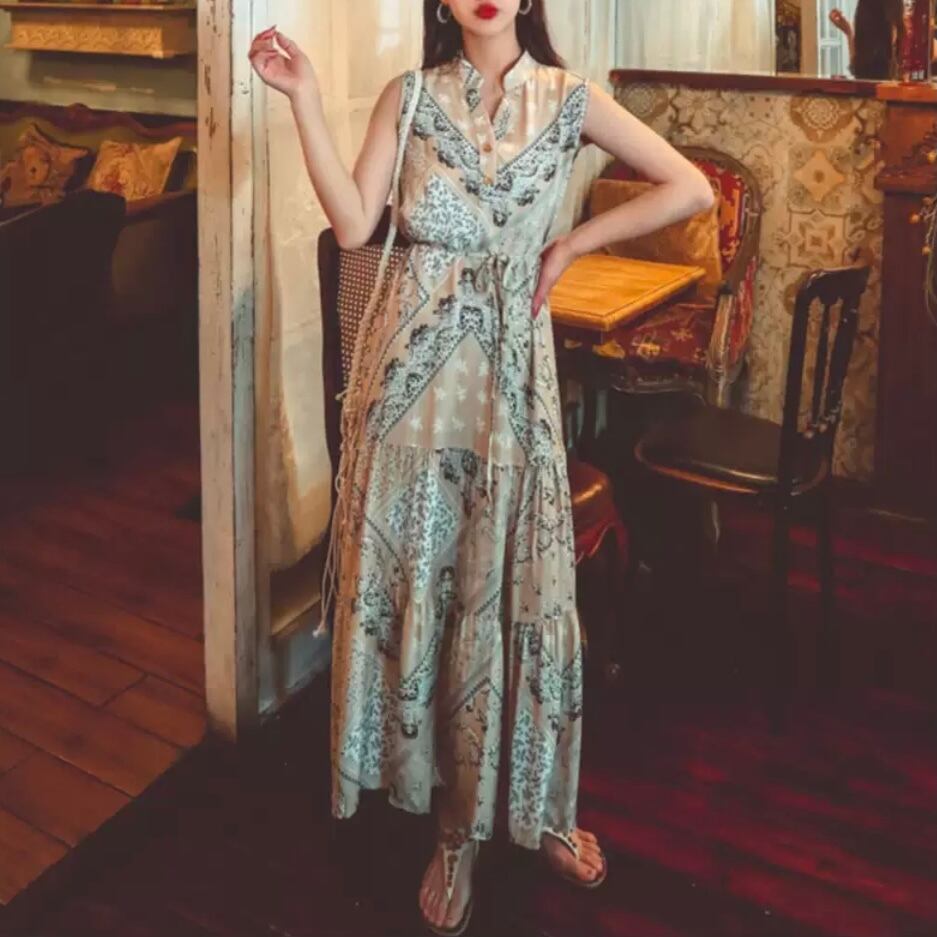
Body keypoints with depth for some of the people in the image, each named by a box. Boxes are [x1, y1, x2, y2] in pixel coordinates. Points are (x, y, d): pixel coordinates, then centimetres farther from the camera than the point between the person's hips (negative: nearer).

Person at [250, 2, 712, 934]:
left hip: (511, 365, 0)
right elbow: (354, 224, -6)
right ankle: (456, 822, 20)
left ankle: (530, 802, 26)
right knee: (415, 574, 4)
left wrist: (571, 244, 1)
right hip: (413, 362, 0)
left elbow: (690, 189, 2)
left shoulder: (567, 98, 5)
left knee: (513, 578, 7)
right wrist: (304, 99, -9)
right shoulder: (409, 97, 5)